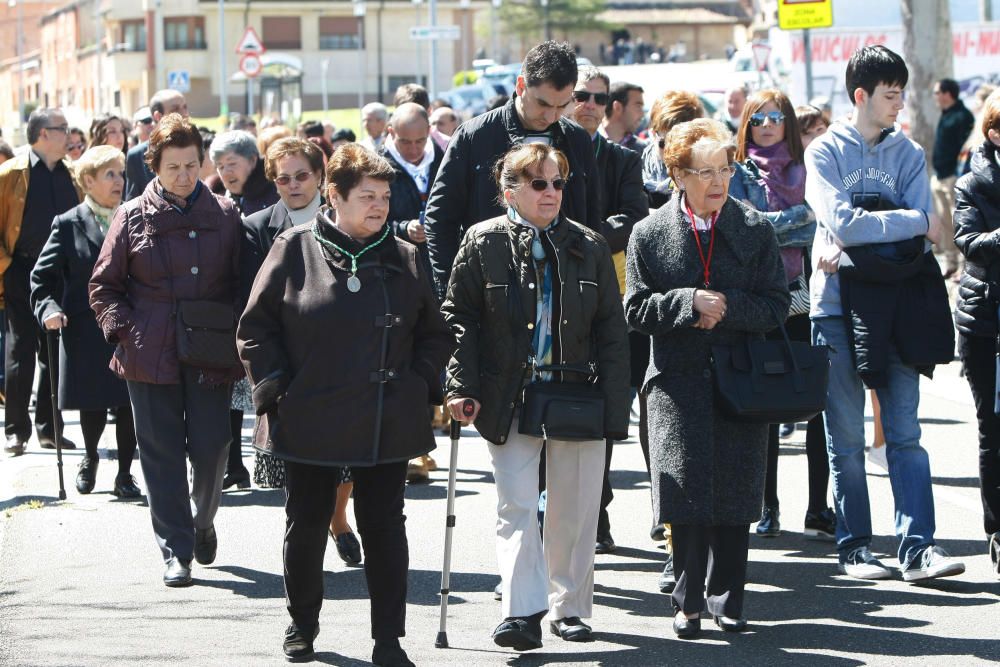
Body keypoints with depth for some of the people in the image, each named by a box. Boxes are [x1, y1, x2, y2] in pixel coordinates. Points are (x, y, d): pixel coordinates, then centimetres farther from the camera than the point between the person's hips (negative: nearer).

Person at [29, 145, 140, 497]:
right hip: (86, 333, -2)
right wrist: (48, 308, -14)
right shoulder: (69, 225, 2)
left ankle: (124, 473, 10)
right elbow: (43, 276, 2)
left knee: (128, 405, -2)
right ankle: (90, 458, 32)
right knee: (92, 406, 4)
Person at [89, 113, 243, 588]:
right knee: (162, 454, 0)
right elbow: (103, 286, 8)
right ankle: (176, 551, 7)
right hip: (151, 357, 0)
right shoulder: (133, 218, 3)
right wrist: (124, 330, -5)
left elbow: (241, 281, 10)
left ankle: (203, 521, 28)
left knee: (211, 449, -1)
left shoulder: (225, 215, 6)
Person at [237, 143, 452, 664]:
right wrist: (276, 388, -5)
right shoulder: (294, 250, -1)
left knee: (384, 529, 1)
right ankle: (302, 625, 28)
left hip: (387, 423, 1)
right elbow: (256, 328, 2)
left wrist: (420, 383, 2)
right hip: (310, 422, -1)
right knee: (306, 526, 10)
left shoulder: (404, 258, 7)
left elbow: (434, 334, 15)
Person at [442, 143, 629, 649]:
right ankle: (523, 612, -10)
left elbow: (611, 332, 6)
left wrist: (615, 406, 0)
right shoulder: (482, 244, 0)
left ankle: (569, 607, 20)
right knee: (516, 506, -7)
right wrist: (462, 387, -9)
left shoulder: (589, 248, 6)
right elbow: (459, 318, 1)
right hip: (509, 397, -2)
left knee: (573, 509, 8)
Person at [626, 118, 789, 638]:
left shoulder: (755, 230, 5)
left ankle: (726, 599, 15)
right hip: (677, 380, -1)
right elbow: (637, 310, 0)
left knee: (734, 495, 2)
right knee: (686, 491, -8)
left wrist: (725, 306, -14)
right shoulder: (650, 234, 3)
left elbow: (775, 304, 1)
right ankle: (688, 600, 4)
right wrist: (690, 303, -15)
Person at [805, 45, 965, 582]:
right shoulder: (825, 151, 0)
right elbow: (840, 221, -16)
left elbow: (918, 237, -3)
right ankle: (853, 547, 10)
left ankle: (918, 547, -4)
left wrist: (853, 248, -14)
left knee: (905, 434, -1)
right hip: (837, 306, -2)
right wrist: (917, 222, -11)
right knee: (846, 439, 3)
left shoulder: (908, 155, 9)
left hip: (895, 306, 2)